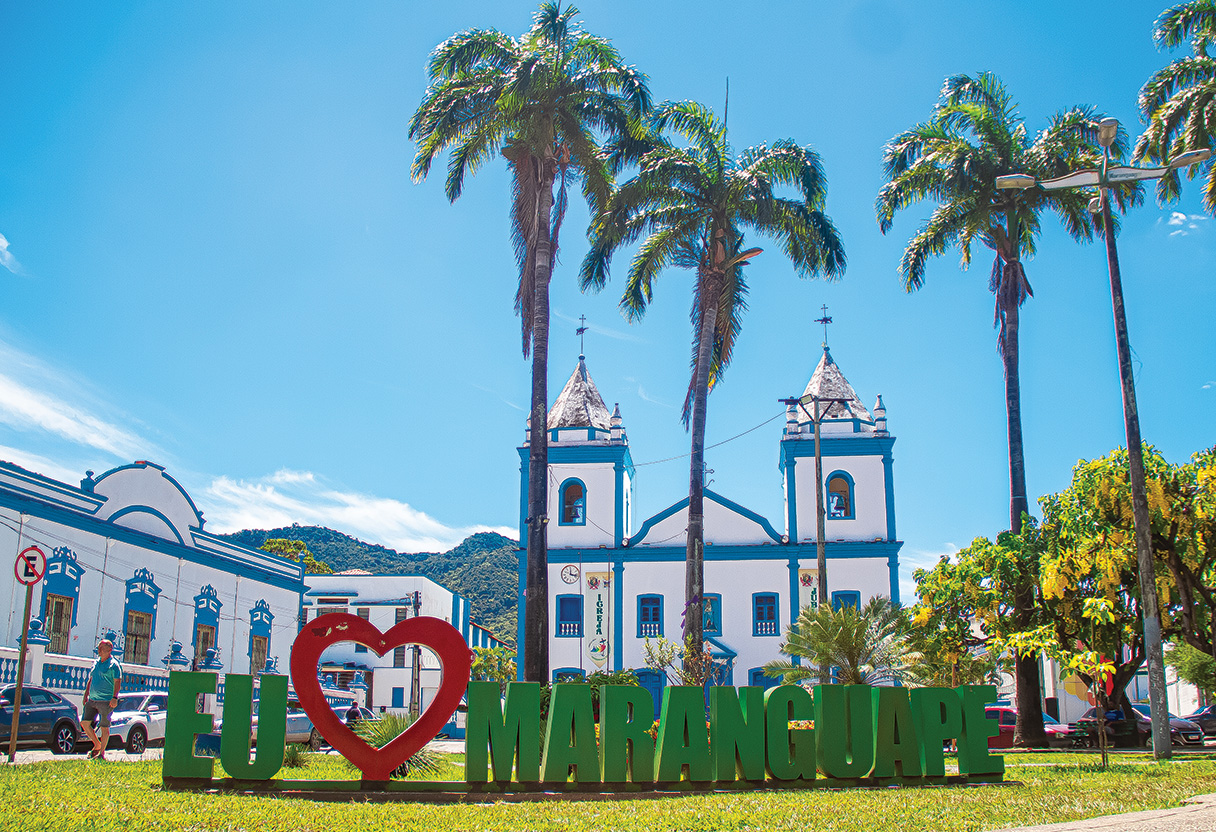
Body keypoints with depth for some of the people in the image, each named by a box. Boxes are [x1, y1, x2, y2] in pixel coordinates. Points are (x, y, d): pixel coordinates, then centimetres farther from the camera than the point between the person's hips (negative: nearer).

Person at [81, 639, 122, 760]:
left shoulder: (113, 664, -6)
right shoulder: (96, 663, 15)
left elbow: (117, 682, -12)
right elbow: (90, 680, 23)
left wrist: (115, 697, -22)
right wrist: (86, 695, 16)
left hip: (105, 701, -7)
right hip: (92, 700, 7)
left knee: (104, 727, -2)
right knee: (84, 722, 2)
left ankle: (102, 753, 7)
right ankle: (97, 745, 20)